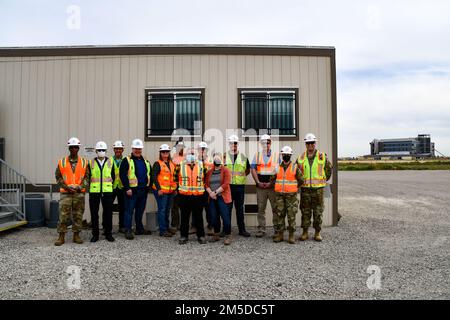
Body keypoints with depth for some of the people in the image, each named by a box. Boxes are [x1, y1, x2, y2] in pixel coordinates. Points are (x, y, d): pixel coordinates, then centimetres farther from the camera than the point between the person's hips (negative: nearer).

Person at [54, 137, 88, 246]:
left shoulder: (84, 162, 6)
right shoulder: (62, 162, 6)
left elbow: (87, 177, 4)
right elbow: (58, 177, 4)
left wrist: (80, 187, -10)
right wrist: (67, 187, -8)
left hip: (79, 193, 1)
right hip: (65, 193, -1)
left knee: (78, 215, 5)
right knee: (63, 215, -2)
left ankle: (76, 235, 15)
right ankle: (61, 237, 7)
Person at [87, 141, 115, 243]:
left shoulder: (110, 162, 7)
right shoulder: (91, 163, 6)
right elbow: (88, 177, 10)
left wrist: (108, 185, 7)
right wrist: (91, 187, 6)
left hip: (107, 191, 0)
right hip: (94, 191, 0)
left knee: (108, 212, 3)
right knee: (94, 213, 4)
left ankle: (108, 233, 14)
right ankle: (95, 234, 14)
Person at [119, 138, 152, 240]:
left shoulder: (145, 161, 15)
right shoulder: (127, 160, -3)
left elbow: (150, 174, 20)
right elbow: (122, 175, -10)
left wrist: (148, 186, 9)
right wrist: (127, 188, -16)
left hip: (143, 190, 6)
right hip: (132, 190, -6)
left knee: (140, 210, 14)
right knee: (129, 211, -2)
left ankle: (139, 229, 25)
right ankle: (128, 231, 2)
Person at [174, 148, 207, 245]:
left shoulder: (201, 165, 6)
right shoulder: (180, 165, 2)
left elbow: (205, 178, 15)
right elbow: (176, 177, 10)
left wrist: (202, 186, 7)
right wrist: (180, 185, 6)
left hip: (198, 196, 1)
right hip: (184, 196, 0)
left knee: (198, 217, 7)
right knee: (184, 217, 7)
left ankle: (201, 236, 17)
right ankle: (183, 236, 18)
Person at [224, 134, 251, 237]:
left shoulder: (243, 157, 8)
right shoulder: (224, 156, 2)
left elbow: (248, 170, 17)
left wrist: (242, 175, 2)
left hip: (240, 186, 2)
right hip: (228, 186, -2)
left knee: (240, 208, 10)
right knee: (227, 208, 4)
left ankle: (242, 229, 19)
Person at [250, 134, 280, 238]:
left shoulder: (276, 155, 5)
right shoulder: (257, 155, 11)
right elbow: (253, 169, 6)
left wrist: (271, 183, -10)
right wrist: (258, 182, -6)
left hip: (273, 186, -2)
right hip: (260, 186, 2)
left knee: (275, 208, 2)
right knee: (261, 209, 5)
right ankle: (261, 230, 13)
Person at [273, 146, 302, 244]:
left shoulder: (295, 167, -2)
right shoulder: (277, 167, 5)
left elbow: (300, 180, 4)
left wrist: (294, 188, 9)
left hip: (291, 195, -2)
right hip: (279, 195, 2)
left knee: (291, 215, 1)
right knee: (279, 215, 4)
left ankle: (291, 235, 10)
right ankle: (280, 234, 13)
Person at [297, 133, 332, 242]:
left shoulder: (322, 156, 0)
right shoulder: (301, 158, 4)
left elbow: (329, 169, 13)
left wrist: (324, 180, 13)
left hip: (318, 188, -1)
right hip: (305, 188, 1)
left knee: (318, 211, 4)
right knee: (305, 211, 5)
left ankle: (317, 233, 14)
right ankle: (305, 232, 14)